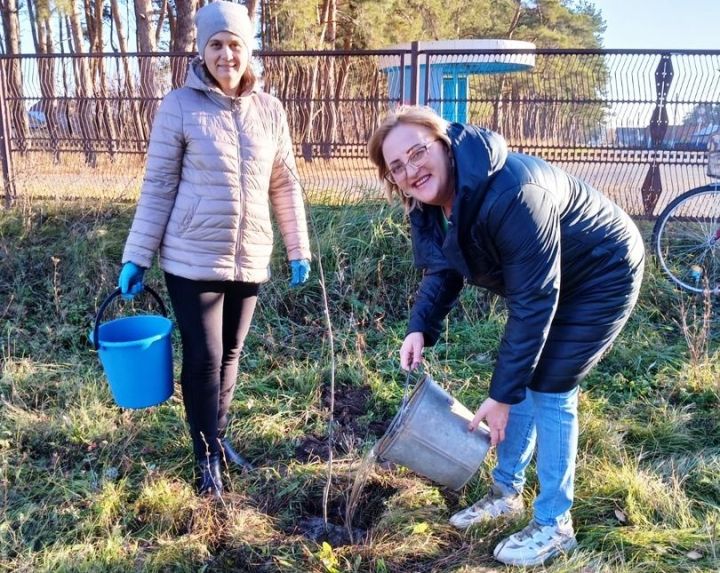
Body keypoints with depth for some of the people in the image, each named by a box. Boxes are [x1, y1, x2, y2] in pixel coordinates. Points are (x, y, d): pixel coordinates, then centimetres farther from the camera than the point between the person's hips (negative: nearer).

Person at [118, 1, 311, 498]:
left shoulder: (269, 109, 3)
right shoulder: (179, 106, -7)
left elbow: (285, 185, 8)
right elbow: (158, 187, -5)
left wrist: (299, 251, 8)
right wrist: (136, 257, -6)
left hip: (250, 260, 4)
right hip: (193, 260, -3)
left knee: (231, 354, 15)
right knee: (203, 357, 2)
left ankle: (219, 436, 35)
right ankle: (207, 455, 21)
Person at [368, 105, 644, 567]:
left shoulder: (511, 195, -38)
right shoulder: (433, 198, -12)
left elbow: (532, 304, -33)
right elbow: (444, 269, 1)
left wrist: (502, 395, -28)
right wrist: (420, 328, -17)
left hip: (603, 275, -8)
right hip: (548, 275, 8)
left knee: (548, 387, -8)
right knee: (522, 380, 10)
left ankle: (555, 526, 9)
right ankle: (506, 492, 28)